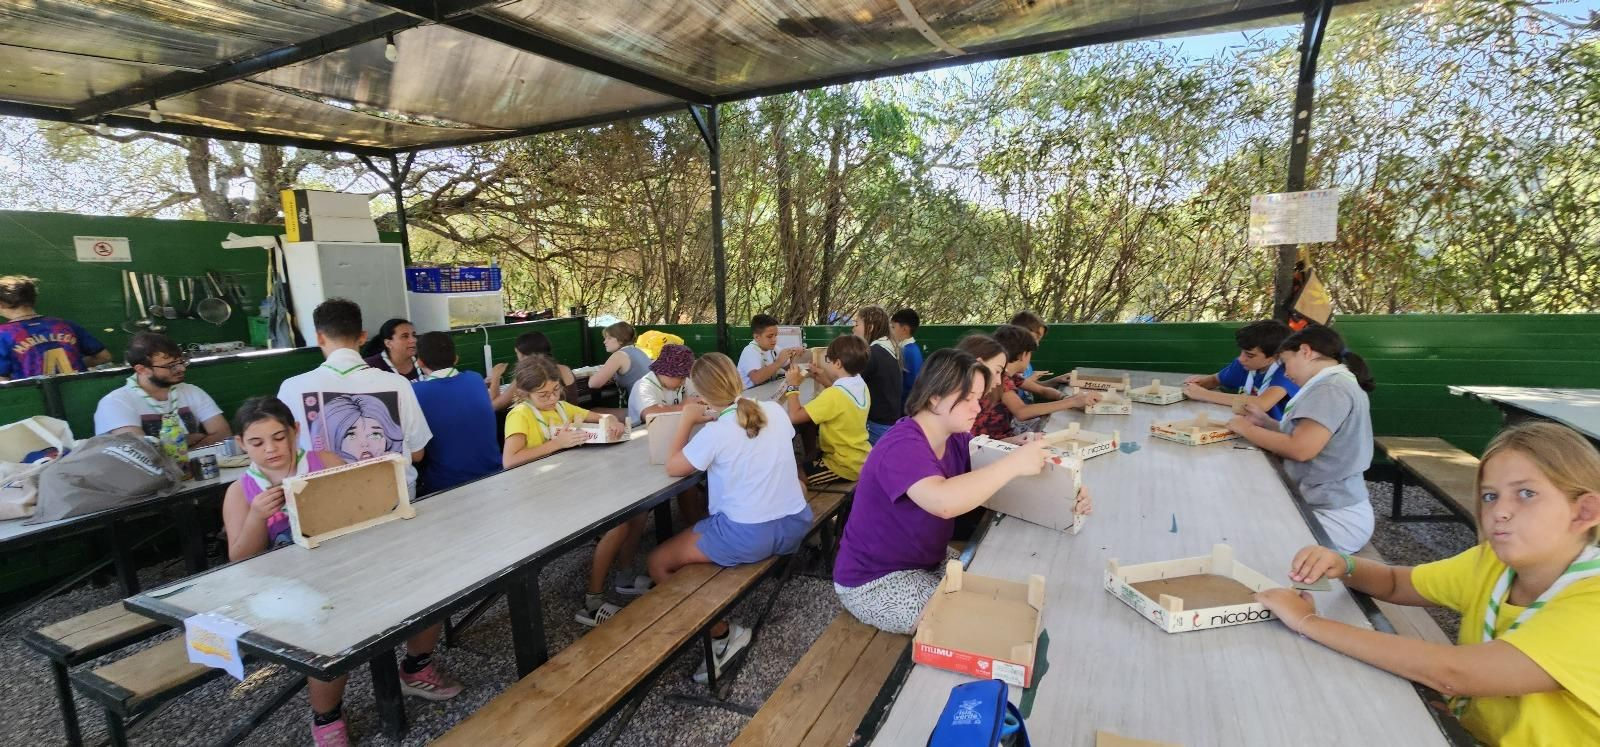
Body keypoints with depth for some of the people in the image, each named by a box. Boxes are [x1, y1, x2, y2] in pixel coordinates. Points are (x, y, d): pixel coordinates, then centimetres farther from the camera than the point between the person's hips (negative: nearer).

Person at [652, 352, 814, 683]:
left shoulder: (714, 433, -19)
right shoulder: (775, 411, -2)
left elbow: (673, 467, -4)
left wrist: (686, 421, 4)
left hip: (750, 538, -7)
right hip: (796, 525, 7)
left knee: (658, 563, 9)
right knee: (699, 529, 33)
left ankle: (722, 634, 10)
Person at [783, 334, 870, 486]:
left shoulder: (833, 395, -28)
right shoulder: (861, 385, -2)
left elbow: (795, 416, -28)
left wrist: (793, 386, -14)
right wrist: (824, 381, 10)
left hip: (846, 466, -9)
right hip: (862, 459, 9)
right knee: (807, 460, 28)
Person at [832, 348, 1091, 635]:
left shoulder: (957, 439, -2)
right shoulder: (902, 447, -29)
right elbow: (944, 501, -45)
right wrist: (1014, 462, -37)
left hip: (928, 561, 8)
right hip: (874, 582, -8)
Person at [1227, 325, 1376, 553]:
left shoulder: (1332, 388, -18)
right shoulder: (1332, 383, 16)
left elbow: (1300, 448, -25)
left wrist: (1246, 429, -12)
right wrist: (1265, 421, 5)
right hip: (1321, 506, 10)